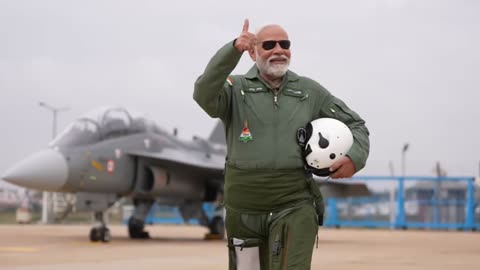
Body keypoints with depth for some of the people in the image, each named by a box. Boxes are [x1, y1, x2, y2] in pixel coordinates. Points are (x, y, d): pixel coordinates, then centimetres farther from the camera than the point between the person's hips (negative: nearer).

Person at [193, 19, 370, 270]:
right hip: (244, 209, 1)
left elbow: (355, 125, 19)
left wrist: (355, 157, -3)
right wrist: (233, 49, -32)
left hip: (294, 207, 0)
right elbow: (204, 95, -20)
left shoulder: (310, 92, 10)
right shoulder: (236, 89, 3)